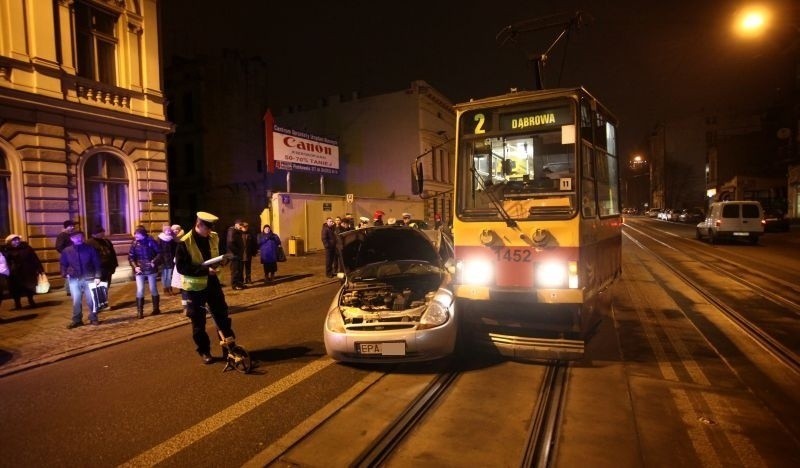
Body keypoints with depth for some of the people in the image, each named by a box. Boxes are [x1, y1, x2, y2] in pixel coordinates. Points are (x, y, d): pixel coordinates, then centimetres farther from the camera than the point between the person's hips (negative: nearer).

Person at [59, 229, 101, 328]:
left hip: (89, 278, -2)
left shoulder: (90, 248, 0)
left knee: (91, 300, 3)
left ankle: (93, 318, 16)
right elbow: (63, 264, 16)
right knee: (76, 301, 4)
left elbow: (97, 263, -1)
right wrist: (65, 274, -3)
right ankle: (77, 320, 16)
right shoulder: (67, 251, 5)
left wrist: (97, 276, -8)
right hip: (74, 279, 2)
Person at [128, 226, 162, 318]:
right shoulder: (134, 243, 0)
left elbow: (159, 253, -5)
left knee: (153, 289, 8)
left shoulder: (151, 241, -8)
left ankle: (156, 309, 22)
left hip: (151, 269, -2)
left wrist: (154, 262, -19)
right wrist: (135, 267, -10)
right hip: (140, 271, 2)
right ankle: (139, 311, 6)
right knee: (140, 290, -3)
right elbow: (130, 257, 4)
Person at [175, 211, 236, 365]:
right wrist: (205, 269, -26)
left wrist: (217, 264, -4)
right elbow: (181, 267, -20)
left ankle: (229, 341, 23)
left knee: (221, 313, 10)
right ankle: (204, 351, 21)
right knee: (199, 321, 8)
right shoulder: (185, 242, -17)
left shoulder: (213, 238, 0)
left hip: (212, 281, 4)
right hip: (195, 285, -4)